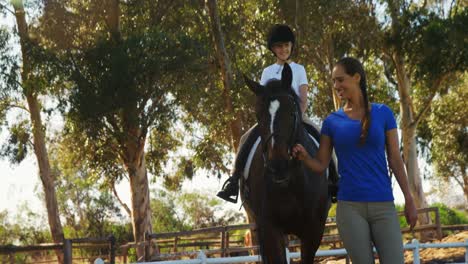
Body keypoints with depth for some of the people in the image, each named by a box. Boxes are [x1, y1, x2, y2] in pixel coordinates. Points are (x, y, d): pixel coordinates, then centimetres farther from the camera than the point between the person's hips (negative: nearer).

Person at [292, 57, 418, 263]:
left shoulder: (383, 114, 4)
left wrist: (409, 200, 4)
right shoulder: (332, 121, 6)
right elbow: (321, 165, 6)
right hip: (349, 207, 0)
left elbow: (395, 159, 6)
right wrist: (304, 157, -16)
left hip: (383, 206, 0)